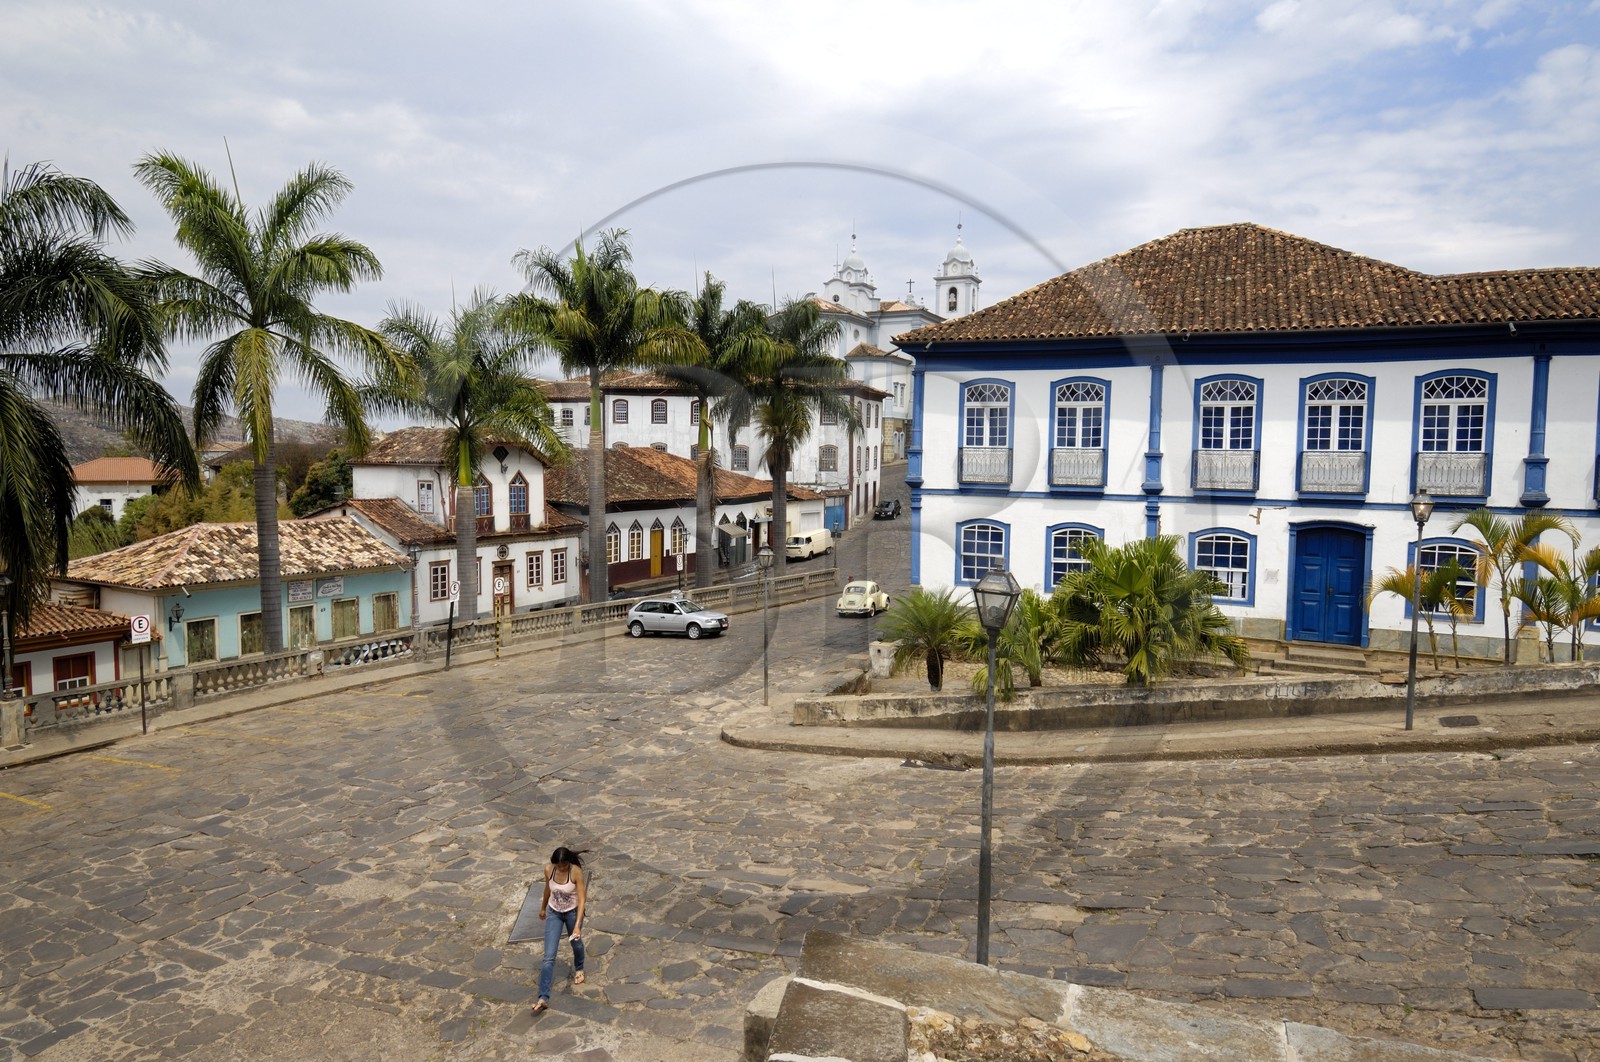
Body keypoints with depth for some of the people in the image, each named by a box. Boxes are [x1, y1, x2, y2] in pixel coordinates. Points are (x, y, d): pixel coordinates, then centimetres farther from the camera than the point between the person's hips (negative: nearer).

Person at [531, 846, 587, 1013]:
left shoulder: (576, 872, -28)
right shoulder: (548, 869, -19)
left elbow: (582, 899, -27)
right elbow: (548, 888, 2)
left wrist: (577, 925, -35)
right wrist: (543, 908, 17)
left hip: (572, 912, -2)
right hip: (553, 913, 2)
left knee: (576, 944, 25)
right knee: (549, 957, -6)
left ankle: (579, 968, 58)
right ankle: (543, 998, -5)